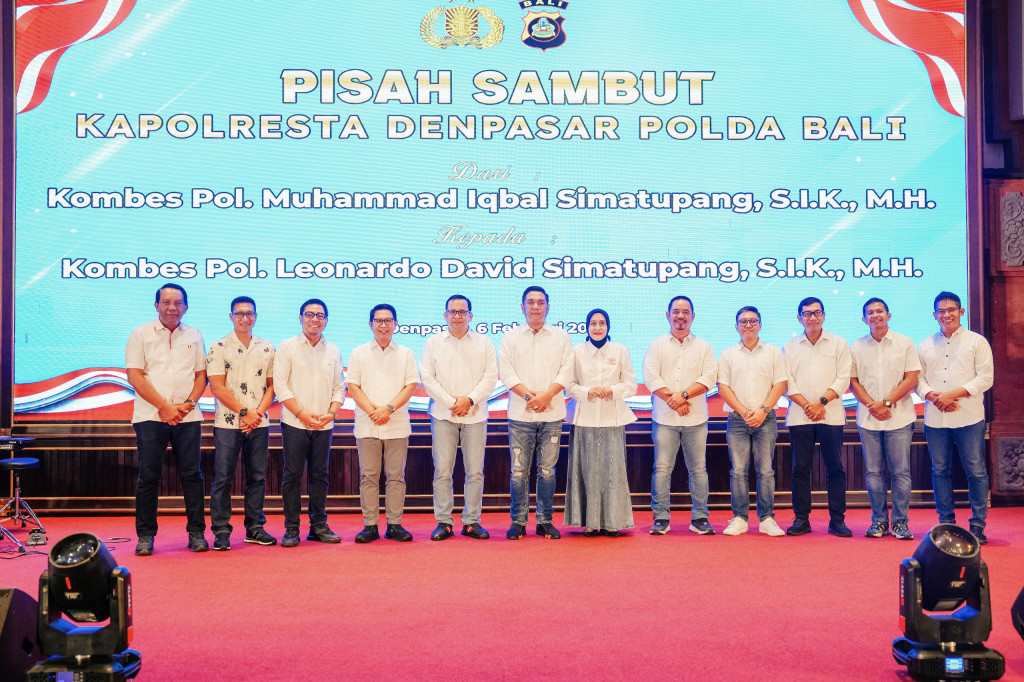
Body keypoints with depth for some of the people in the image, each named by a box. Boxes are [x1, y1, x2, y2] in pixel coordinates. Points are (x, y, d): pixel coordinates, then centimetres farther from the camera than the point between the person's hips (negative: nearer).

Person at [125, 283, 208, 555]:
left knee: (191, 474, 2)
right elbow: (134, 376, -4)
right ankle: (145, 535, 8)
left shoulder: (194, 336, 12)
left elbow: (201, 375, 11)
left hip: (188, 418, 2)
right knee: (148, 476, 0)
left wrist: (188, 404, -6)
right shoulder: (140, 335, 4)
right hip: (150, 417, -2)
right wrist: (164, 406, -11)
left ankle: (196, 532, 9)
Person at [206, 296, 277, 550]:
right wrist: (244, 412, -11)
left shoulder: (267, 348, 11)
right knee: (222, 479, -2)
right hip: (228, 423, -3)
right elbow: (217, 387, -6)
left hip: (259, 424, 3)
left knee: (257, 477, 7)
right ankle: (221, 531, 4)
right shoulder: (219, 347, 0)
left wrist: (259, 412, -6)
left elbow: (272, 385, 10)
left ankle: (255, 528, 16)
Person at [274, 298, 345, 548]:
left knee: (319, 475, 7)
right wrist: (302, 413, -12)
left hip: (324, 424, 3)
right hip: (294, 423, -3)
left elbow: (339, 387, 12)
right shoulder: (287, 347, 1)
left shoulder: (333, 351, 11)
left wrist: (332, 412, -6)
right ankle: (291, 529, 5)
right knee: (292, 475, -2)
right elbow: (280, 385, -5)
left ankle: (319, 526, 14)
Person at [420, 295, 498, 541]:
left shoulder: (484, 343, 9)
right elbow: (427, 378, 1)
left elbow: (491, 377, 3)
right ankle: (443, 522, 4)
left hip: (475, 415, 1)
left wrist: (470, 400, -10)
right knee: (442, 470, -2)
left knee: (475, 471, 1)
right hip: (443, 415, 0)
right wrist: (450, 402, -9)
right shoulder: (433, 343, 8)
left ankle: (471, 521, 8)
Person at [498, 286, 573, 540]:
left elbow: (566, 370, 2)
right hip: (520, 414, 0)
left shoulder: (561, 336, 11)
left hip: (552, 414, 1)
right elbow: (506, 371, 1)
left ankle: (545, 521, 10)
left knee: (547, 469, 3)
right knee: (519, 470, -1)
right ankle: (518, 522, 7)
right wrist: (528, 395, -11)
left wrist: (546, 395, -11)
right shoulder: (511, 337, 9)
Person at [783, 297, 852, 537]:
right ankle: (801, 519, 8)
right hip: (799, 416, 1)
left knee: (835, 468, -1)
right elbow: (787, 382, 4)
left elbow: (843, 378, 1)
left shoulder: (838, 344, 8)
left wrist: (821, 402, -10)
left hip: (831, 415, -1)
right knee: (800, 468, 2)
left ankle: (837, 520, 5)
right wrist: (806, 405, -9)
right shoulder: (790, 347, 11)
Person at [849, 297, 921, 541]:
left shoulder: (904, 344, 4)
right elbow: (853, 382, 6)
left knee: (900, 472, -2)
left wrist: (886, 403, -11)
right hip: (868, 419, 2)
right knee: (873, 472, 4)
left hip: (899, 418, -2)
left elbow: (911, 379, -2)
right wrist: (872, 405, -9)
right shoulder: (856, 347, 9)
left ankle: (901, 522, 4)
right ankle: (879, 520, 12)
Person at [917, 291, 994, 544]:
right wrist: (933, 396, -10)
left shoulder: (977, 342, 2)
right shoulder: (925, 345, 12)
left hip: (969, 418, -3)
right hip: (935, 418, 3)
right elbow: (918, 378, 10)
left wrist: (954, 394, -14)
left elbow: (985, 378, -5)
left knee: (976, 471, -2)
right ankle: (946, 522, 16)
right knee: (940, 470, 7)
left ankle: (978, 524, 5)